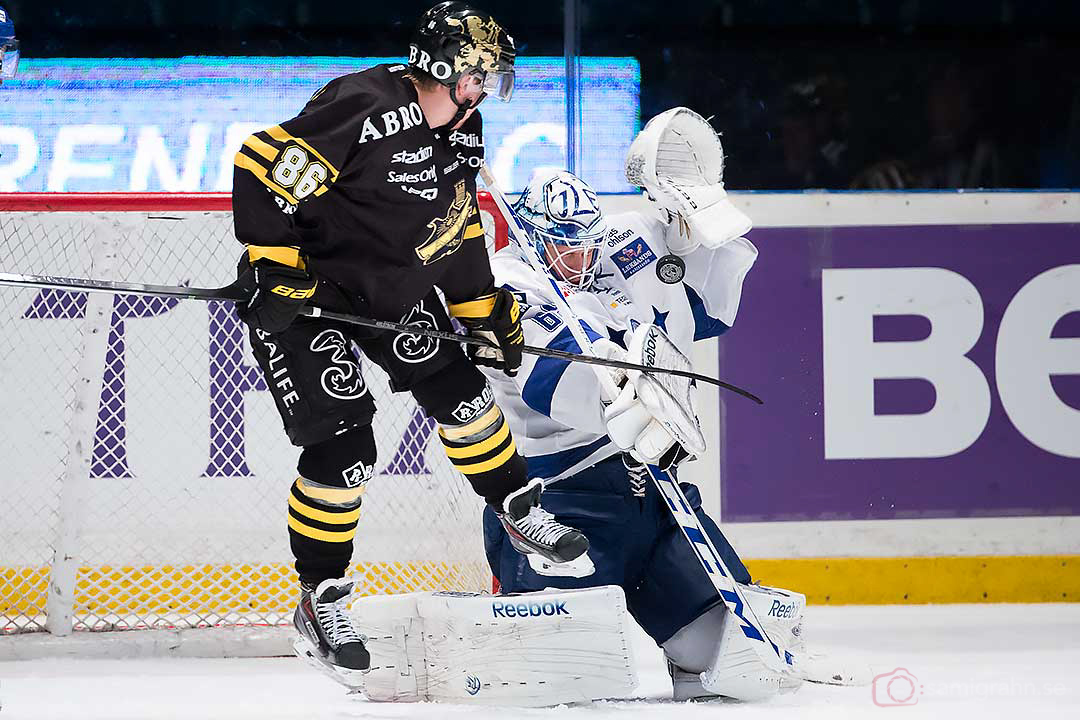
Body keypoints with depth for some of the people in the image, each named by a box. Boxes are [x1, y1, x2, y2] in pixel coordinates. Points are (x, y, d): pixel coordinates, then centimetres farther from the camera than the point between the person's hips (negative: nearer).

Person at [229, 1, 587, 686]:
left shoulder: (461, 133, 2)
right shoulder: (365, 108, -28)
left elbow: (458, 227, 15)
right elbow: (260, 167, -28)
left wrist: (488, 310, 14)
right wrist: (275, 264, -26)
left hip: (391, 292, 8)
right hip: (302, 291, -8)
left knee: (459, 390, 6)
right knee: (343, 444, -12)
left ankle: (519, 509, 28)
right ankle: (321, 600, 1)